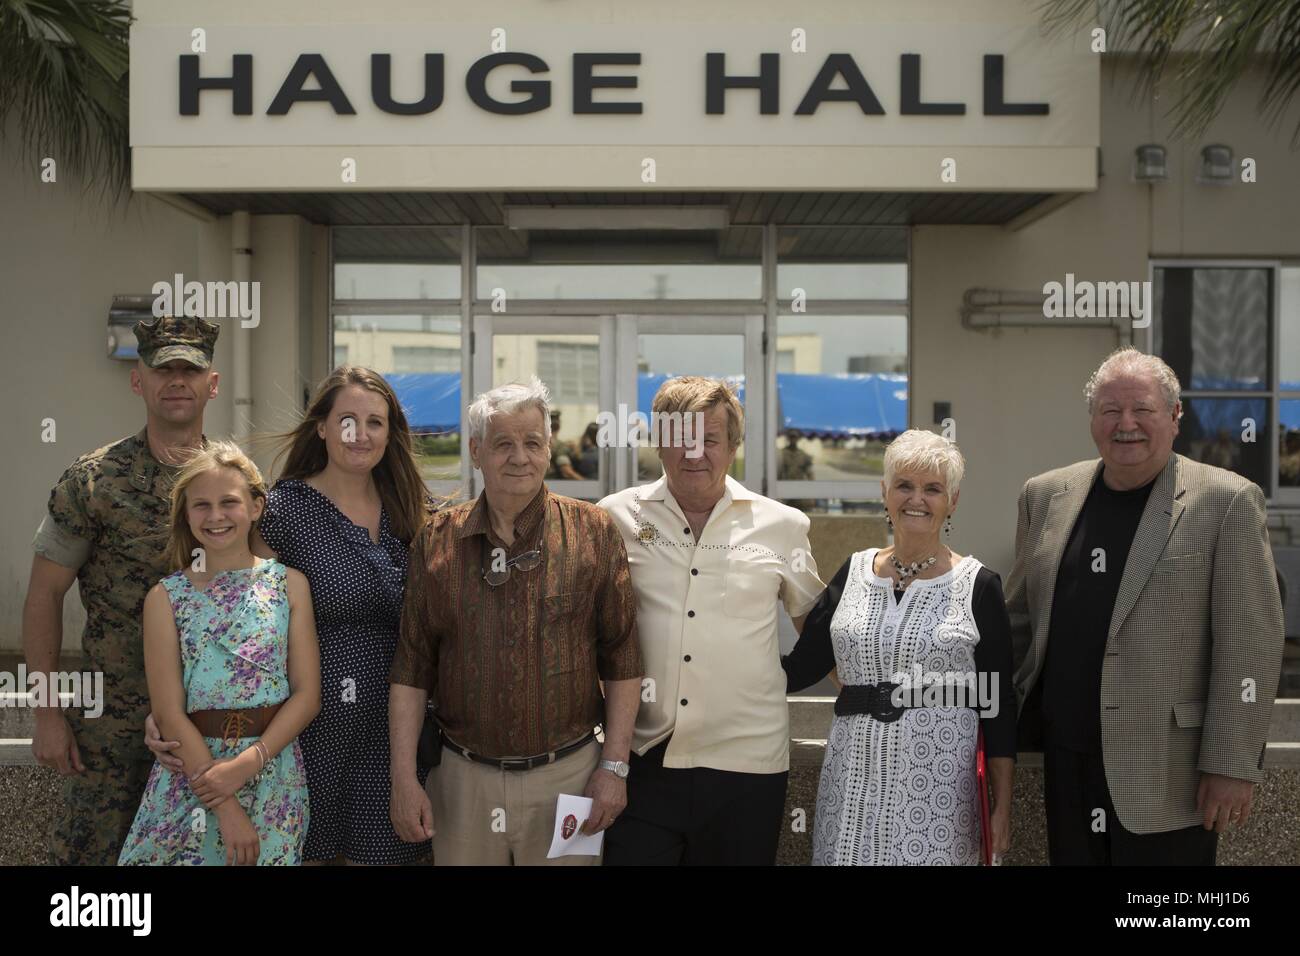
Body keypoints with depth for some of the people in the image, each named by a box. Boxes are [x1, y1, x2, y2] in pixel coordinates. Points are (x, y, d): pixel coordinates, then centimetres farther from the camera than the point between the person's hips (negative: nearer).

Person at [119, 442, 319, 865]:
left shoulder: (289, 584, 1)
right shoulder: (166, 597, 0)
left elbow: (308, 694, -3)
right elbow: (169, 712, -6)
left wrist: (248, 763, -16)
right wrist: (226, 809, -13)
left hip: (274, 774, 0)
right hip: (191, 772, 0)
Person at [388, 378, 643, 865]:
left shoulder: (594, 533, -3)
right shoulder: (436, 541, 1)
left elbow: (621, 659, -2)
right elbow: (411, 668, 3)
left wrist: (614, 765, -5)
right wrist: (404, 778, -2)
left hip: (567, 776, -1)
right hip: (462, 778, 2)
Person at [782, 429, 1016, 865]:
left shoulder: (978, 585, -2)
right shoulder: (853, 572, 7)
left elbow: (998, 703, -1)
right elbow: (799, 668, 7)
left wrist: (1002, 804, -2)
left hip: (937, 788, -2)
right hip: (852, 780, 3)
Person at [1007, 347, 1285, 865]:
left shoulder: (1227, 501, -7)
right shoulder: (1045, 496, 7)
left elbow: (1250, 643, -9)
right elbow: (1020, 618, 14)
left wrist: (1232, 764, -11)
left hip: (1167, 769, -4)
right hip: (1067, 761, 4)